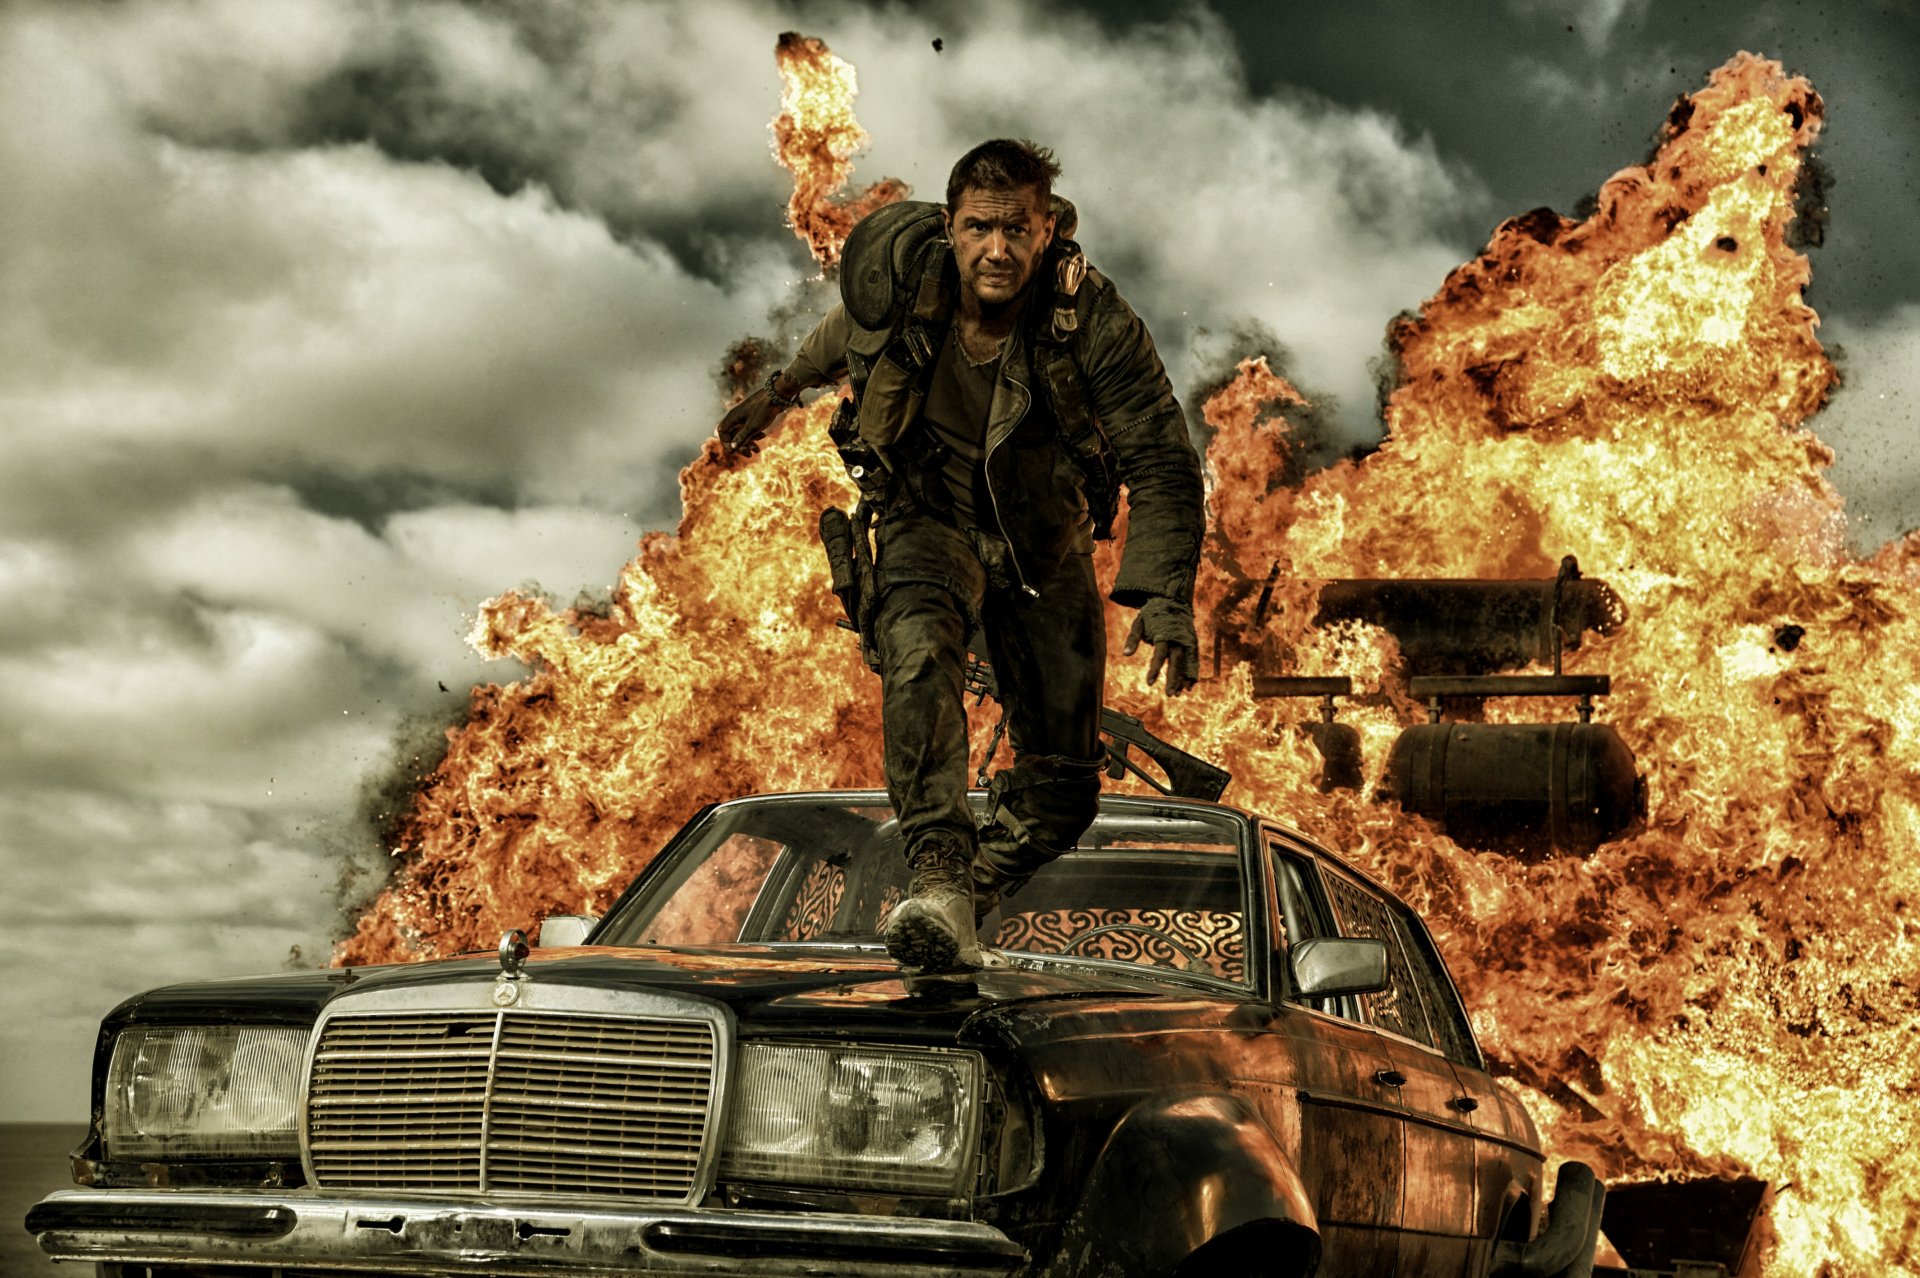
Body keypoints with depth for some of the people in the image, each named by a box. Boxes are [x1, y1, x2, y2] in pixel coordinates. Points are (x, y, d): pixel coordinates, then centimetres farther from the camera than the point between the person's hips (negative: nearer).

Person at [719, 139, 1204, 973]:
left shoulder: (1096, 325, -28)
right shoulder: (897, 274, -21)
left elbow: (1163, 470, -23)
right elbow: (850, 332, 5)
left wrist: (1167, 599, -36)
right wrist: (778, 393, 22)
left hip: (1044, 544, 1)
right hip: (930, 520, -1)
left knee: (1063, 790, 1)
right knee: (919, 657, -36)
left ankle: (967, 901, 26)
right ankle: (937, 880, -44)